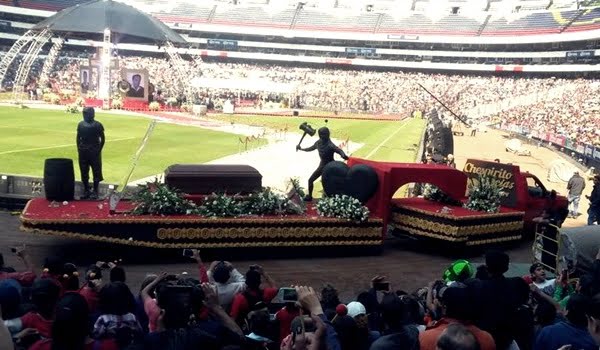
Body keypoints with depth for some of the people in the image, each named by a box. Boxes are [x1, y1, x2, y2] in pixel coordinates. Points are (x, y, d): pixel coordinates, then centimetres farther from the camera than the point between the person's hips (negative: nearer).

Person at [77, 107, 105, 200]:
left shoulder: (97, 125, -7)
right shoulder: (81, 124, 5)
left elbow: (102, 139, -3)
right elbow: (78, 138, 13)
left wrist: (99, 150, -10)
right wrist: (79, 148, 3)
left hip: (94, 151, -4)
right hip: (83, 151, 4)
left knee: (96, 172, 0)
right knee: (84, 172, 9)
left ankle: (95, 192, 8)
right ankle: (86, 191, 19)